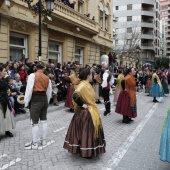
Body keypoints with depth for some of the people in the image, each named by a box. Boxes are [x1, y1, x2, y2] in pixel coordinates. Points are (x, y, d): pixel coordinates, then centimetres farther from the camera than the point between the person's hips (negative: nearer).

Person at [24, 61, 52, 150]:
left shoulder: (32, 75, -8)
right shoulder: (47, 78, 9)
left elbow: (29, 89, -13)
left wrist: (26, 102, -5)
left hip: (36, 100, -6)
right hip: (44, 100, 6)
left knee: (35, 122, 1)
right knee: (44, 120, 16)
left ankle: (34, 143, 10)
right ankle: (43, 140, 27)